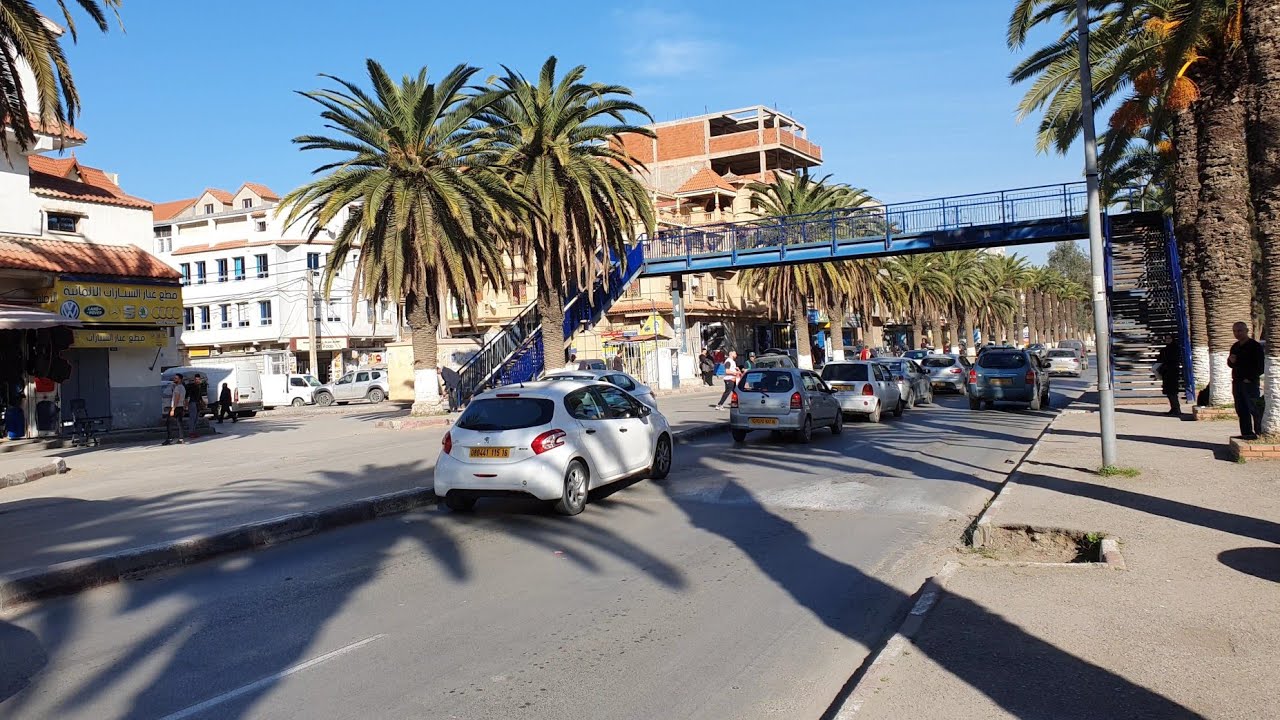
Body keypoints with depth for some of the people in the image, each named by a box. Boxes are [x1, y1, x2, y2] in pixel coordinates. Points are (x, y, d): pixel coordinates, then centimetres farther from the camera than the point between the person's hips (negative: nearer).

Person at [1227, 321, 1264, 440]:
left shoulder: (1255, 346, -7)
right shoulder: (1235, 347, 15)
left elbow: (1260, 367, -10)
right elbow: (1231, 364, 24)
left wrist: (1250, 379, -13)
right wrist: (1231, 361, 1)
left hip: (1250, 383, -7)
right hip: (1237, 383, 7)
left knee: (1254, 409, -6)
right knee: (1241, 410, 7)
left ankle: (1259, 433, -1)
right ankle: (1246, 433, 12)